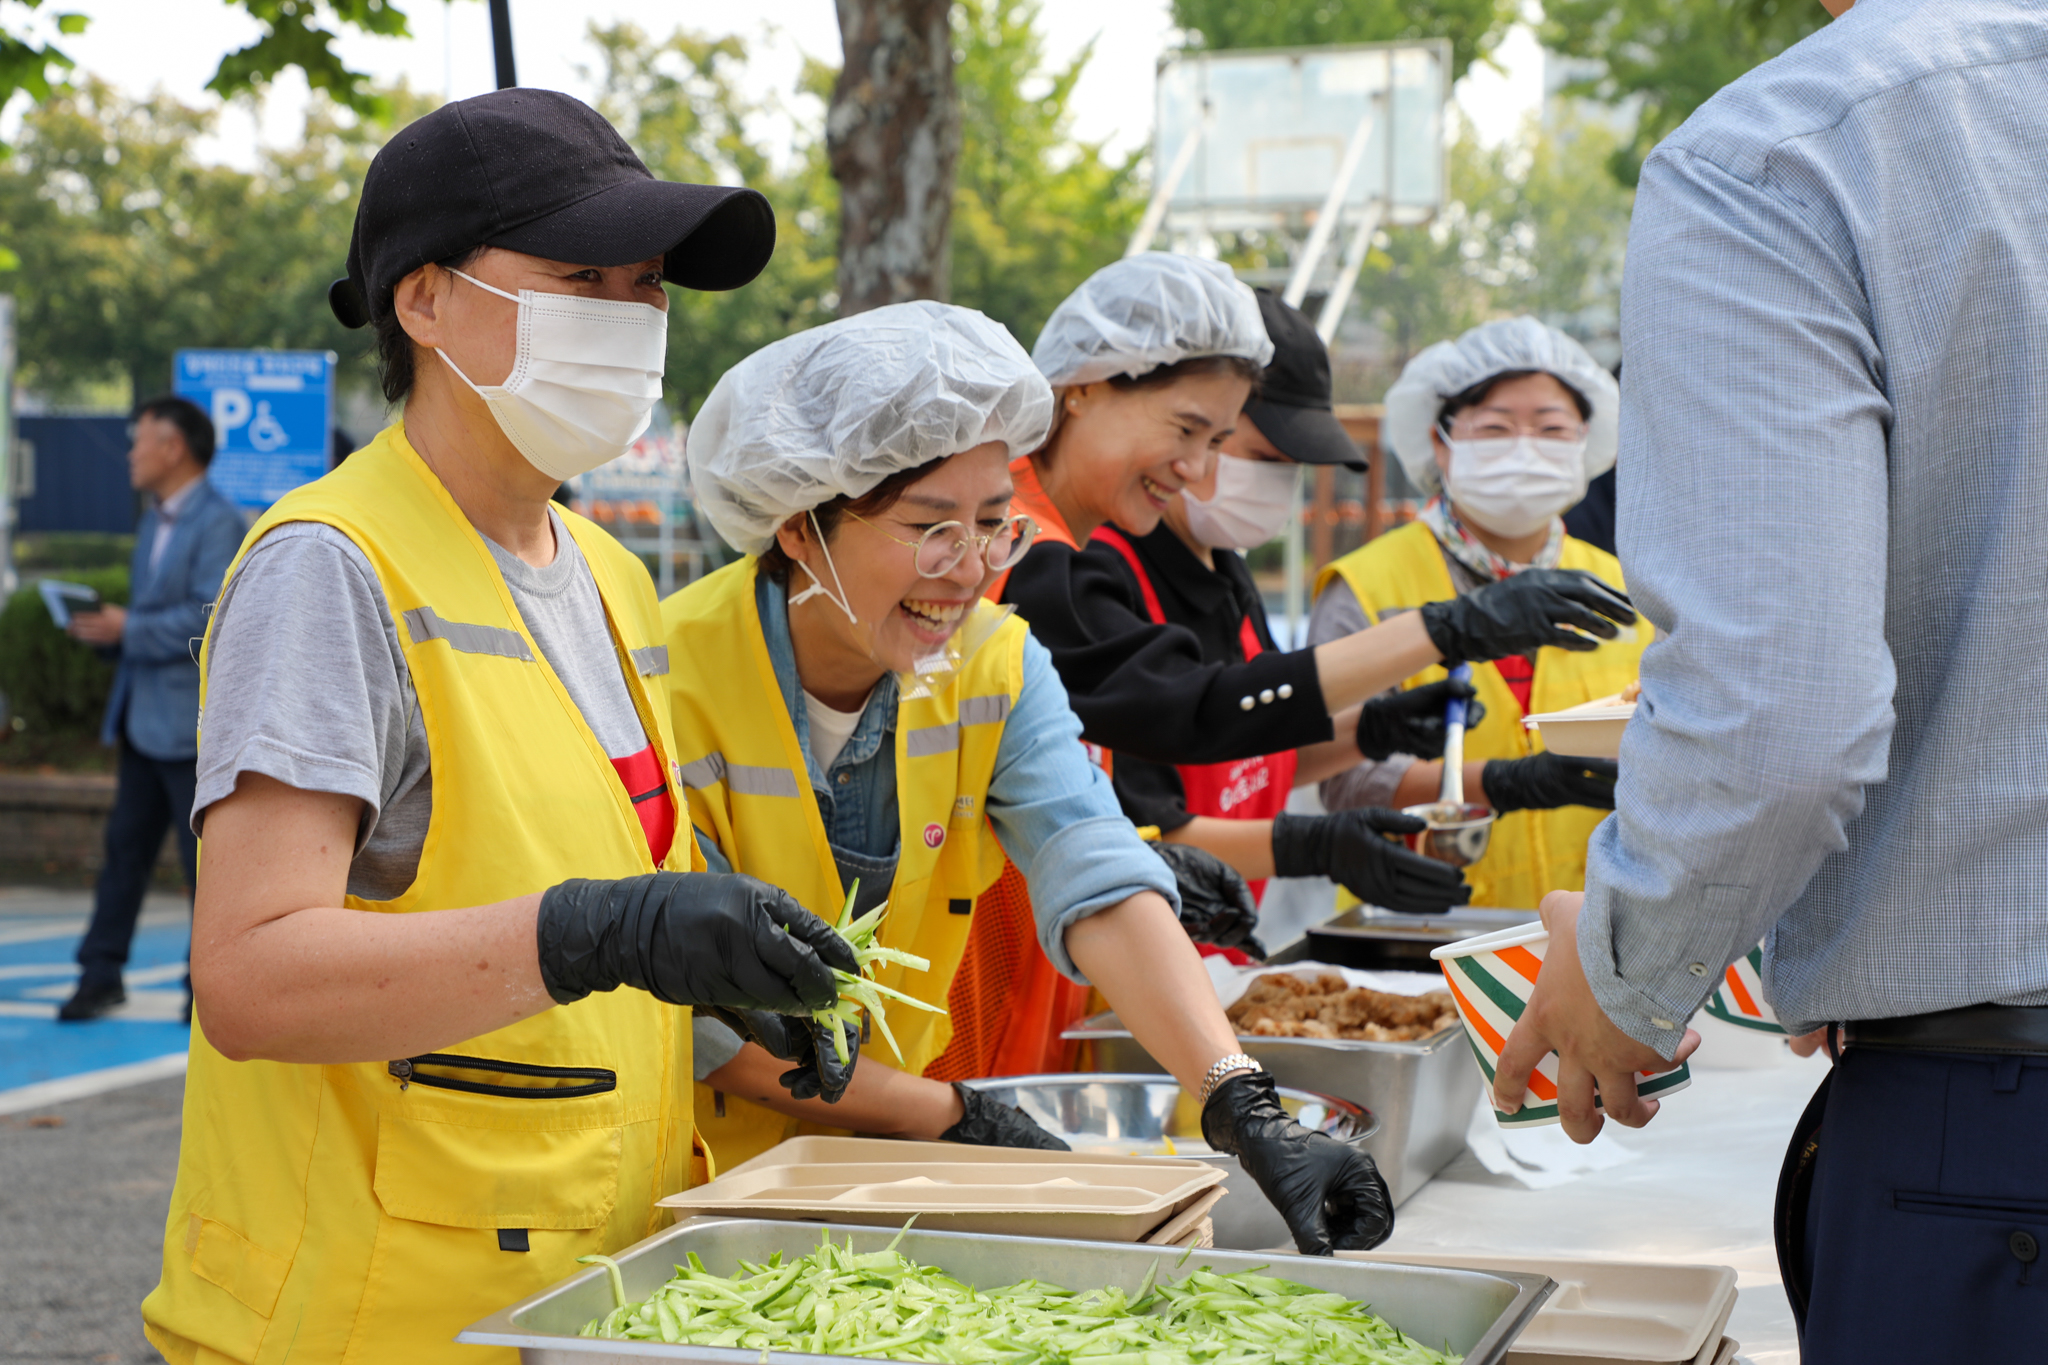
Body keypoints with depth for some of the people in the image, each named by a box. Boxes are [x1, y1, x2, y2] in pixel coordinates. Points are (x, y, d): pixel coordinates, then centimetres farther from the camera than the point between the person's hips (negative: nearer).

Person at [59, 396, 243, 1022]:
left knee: (205, 854, -1)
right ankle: (101, 973, 14)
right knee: (125, 843, 9)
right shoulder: (152, 523, 17)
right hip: (143, 718, 9)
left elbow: (210, 617, -21)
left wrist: (129, 630, -18)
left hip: (191, 723, -9)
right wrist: (103, 630, 4)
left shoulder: (219, 524, -13)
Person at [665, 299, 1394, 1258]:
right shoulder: (674, 684, -18)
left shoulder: (996, 667, -4)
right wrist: (952, 1117, -14)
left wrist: (1243, 1107, -30)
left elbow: (1103, 887, -17)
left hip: (883, 1172, 4)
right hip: (706, 1170, -4)